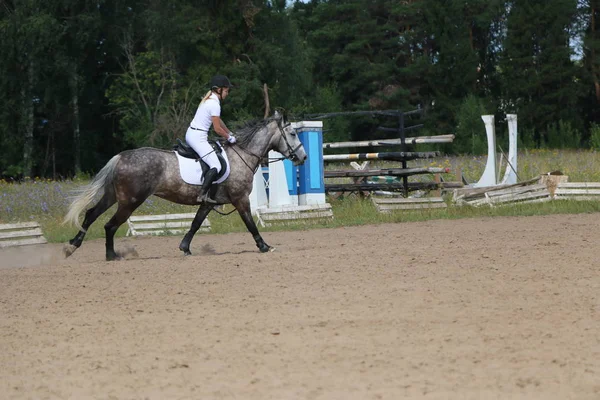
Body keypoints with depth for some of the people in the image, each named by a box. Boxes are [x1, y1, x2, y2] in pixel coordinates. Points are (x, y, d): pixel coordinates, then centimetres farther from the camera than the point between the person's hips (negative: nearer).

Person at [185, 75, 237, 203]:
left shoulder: (209, 100, 15)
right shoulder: (215, 104, -16)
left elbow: (218, 121, 25)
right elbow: (217, 129, -14)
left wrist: (230, 133, 24)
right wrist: (229, 138, 1)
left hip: (190, 134, 11)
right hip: (198, 138, -11)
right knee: (216, 166, -16)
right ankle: (203, 195, -21)